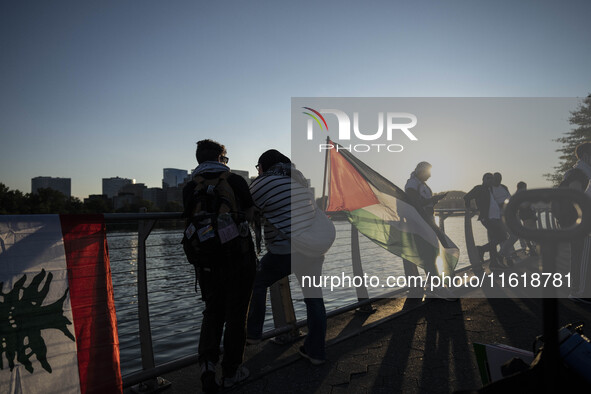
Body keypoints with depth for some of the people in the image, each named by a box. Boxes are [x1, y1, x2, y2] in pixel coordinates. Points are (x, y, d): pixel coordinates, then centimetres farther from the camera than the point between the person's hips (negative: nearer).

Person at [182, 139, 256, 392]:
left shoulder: (190, 188, 2)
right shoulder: (235, 181, -5)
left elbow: (191, 218, 8)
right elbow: (249, 214, 5)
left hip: (206, 262, 3)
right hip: (238, 259, -3)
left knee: (213, 312, 21)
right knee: (235, 314, 10)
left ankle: (207, 362, 5)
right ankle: (231, 372, 20)